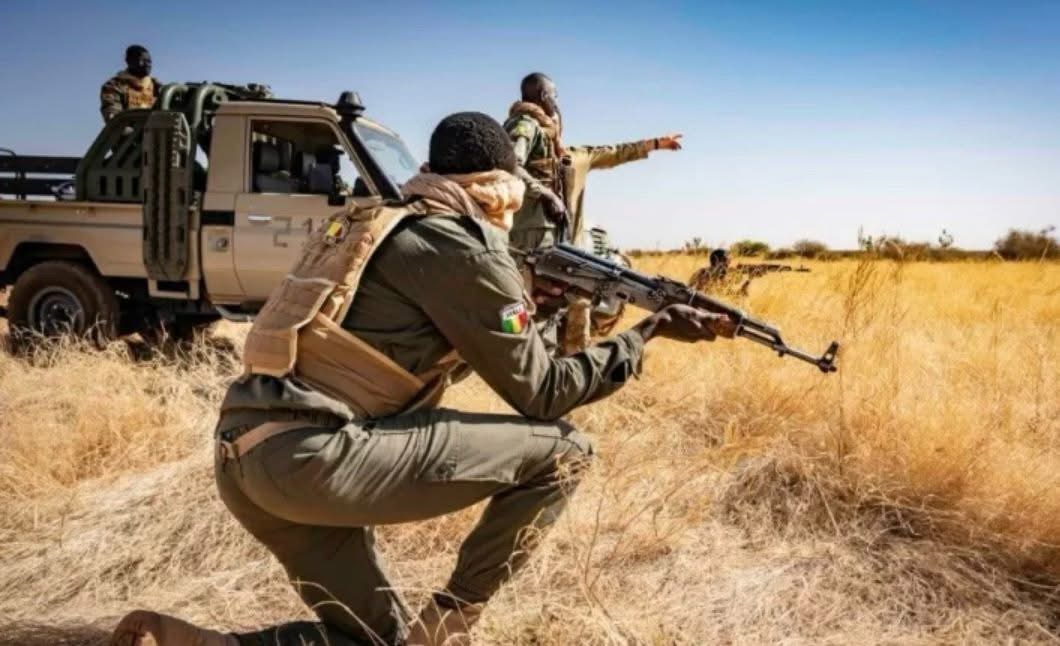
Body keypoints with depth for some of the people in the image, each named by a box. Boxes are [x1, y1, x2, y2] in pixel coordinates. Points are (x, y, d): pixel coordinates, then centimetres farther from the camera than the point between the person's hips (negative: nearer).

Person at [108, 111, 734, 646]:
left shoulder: (380, 221, 21)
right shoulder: (467, 251, -5)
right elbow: (541, 393, 3)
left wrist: (519, 306, 28)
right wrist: (650, 331, 10)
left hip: (243, 455, 9)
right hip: (312, 455, -9)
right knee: (562, 451, 0)